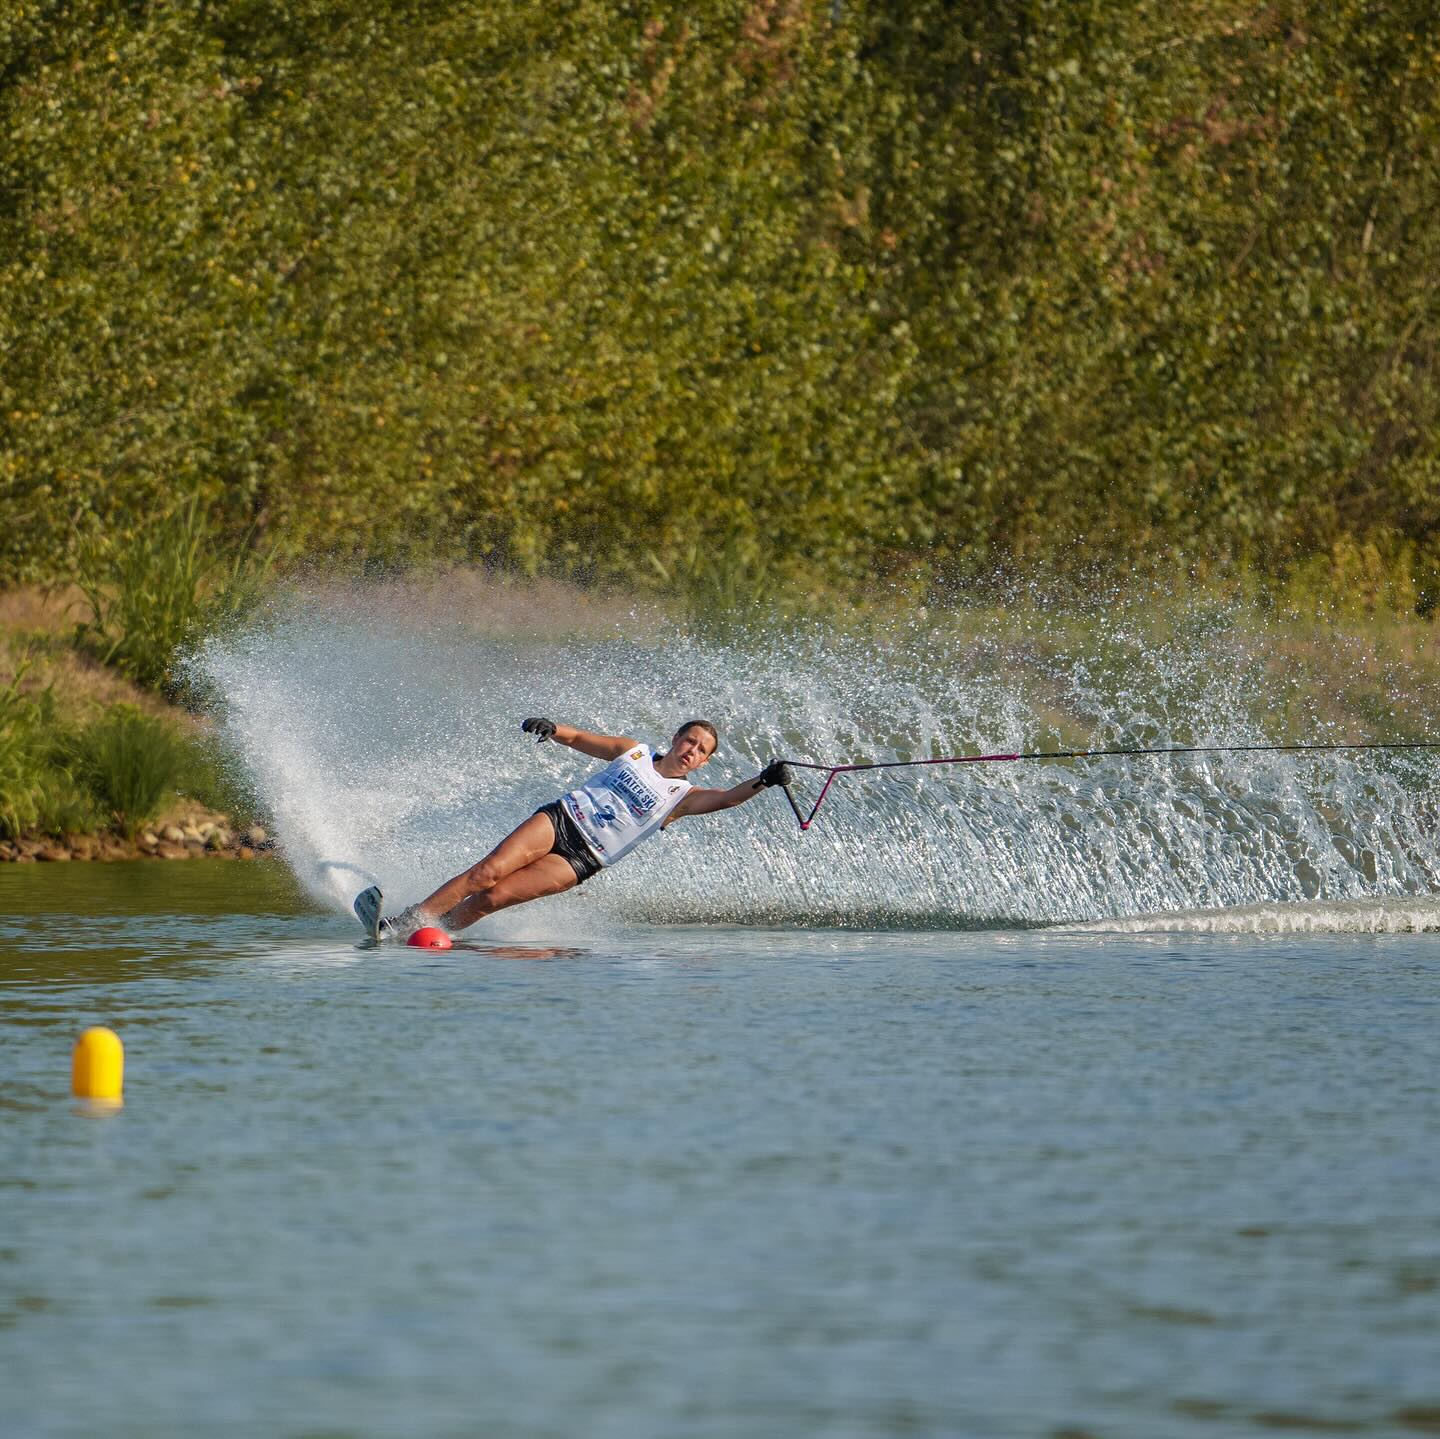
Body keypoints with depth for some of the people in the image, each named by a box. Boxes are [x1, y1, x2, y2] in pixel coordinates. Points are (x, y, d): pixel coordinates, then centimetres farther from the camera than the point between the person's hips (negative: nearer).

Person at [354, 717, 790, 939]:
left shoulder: (682, 798, 4)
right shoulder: (634, 752, 12)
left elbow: (726, 798, -12)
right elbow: (578, 738, 16)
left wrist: (763, 781, -31)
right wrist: (553, 728, -6)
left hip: (581, 859, -1)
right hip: (559, 818, 1)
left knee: (494, 897, -19)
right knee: (489, 870, -23)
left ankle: (406, 930, -19)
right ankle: (406, 918, -22)